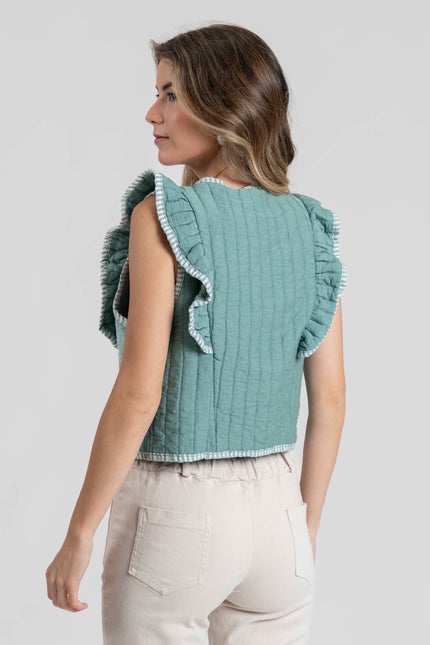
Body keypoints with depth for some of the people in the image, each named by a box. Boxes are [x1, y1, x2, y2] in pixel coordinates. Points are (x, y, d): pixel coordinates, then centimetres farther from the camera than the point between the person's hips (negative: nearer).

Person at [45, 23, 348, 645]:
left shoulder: (162, 218, -14)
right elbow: (330, 399, 5)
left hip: (174, 507, -5)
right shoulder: (312, 227, 2)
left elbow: (139, 394, -18)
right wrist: (307, 528, 16)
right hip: (277, 507, 5)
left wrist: (78, 536, -9)